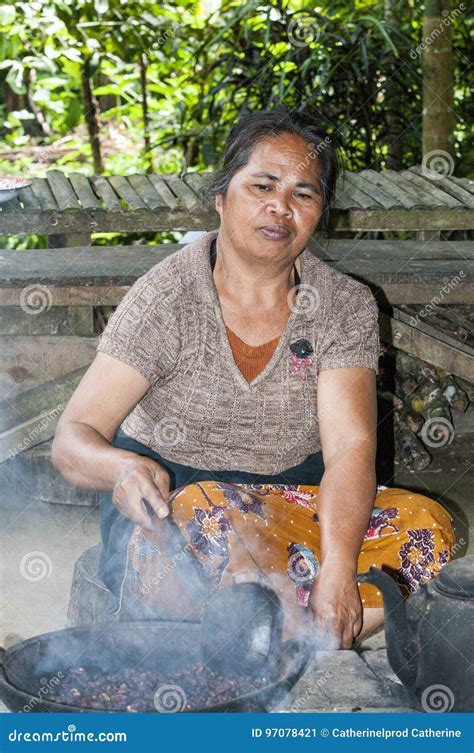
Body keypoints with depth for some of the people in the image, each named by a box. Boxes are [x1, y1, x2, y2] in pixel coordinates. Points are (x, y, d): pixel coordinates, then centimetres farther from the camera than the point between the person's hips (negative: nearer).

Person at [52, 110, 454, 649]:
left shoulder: (346, 306, -4)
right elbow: (72, 440, -15)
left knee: (426, 528, -22)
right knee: (211, 516, -36)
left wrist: (337, 571, -32)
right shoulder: (165, 299, -11)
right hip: (170, 500, -2)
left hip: (299, 503, 3)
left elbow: (350, 448, -15)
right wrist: (123, 468, -39)